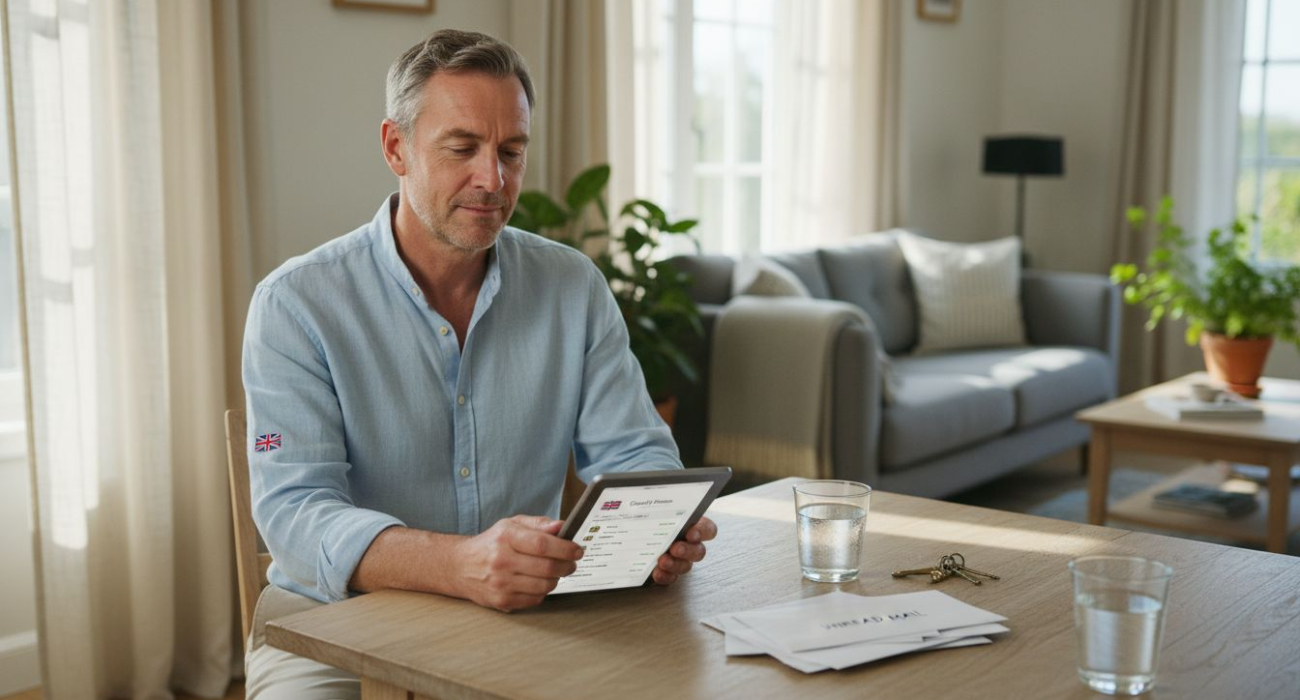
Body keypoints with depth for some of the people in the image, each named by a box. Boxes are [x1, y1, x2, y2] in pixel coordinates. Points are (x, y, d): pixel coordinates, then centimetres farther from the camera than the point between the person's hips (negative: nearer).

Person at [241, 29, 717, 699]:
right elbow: (295, 509, -19)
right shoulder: (296, 303, -8)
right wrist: (461, 564, -38)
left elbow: (633, 455, 4)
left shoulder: (575, 288, 4)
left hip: (523, 618, 3)